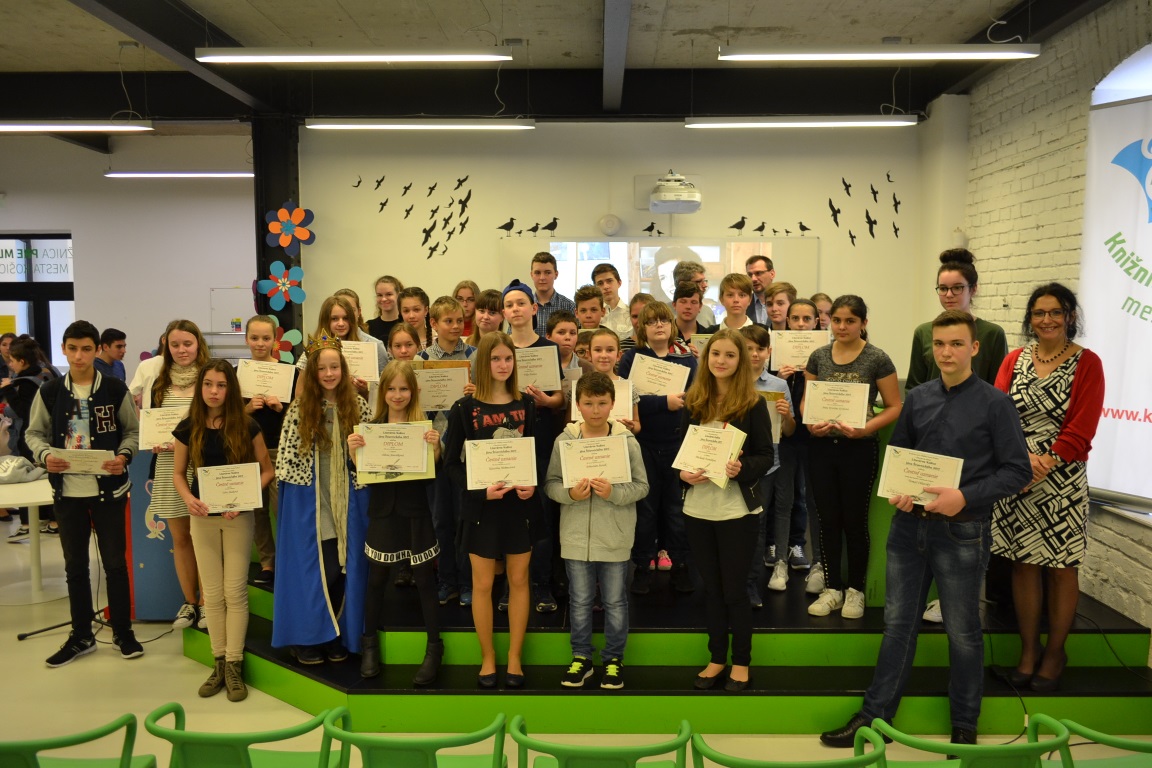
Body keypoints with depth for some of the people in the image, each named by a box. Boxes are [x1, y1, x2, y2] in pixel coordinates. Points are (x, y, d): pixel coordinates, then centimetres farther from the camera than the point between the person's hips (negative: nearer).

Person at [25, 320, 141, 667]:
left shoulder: (116, 389, -5)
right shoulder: (50, 392, 0)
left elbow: (133, 430, 2)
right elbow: (34, 433, 8)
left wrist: (124, 456, -17)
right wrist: (45, 455, -12)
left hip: (108, 489, -2)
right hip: (67, 491, 2)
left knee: (115, 562, 6)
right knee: (75, 565, 13)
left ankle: (123, 632, 21)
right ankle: (81, 636, 27)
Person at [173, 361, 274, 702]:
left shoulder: (247, 426, -8)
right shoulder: (188, 429, -2)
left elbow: (266, 469, -2)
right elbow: (178, 473, 6)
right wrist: (188, 499, -13)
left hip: (238, 517, -2)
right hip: (203, 517, 2)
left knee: (235, 591, 0)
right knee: (212, 593, 8)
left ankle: (234, 664, 10)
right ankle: (219, 662, 20)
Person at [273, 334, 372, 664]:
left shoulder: (358, 407, 1)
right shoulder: (299, 409, -3)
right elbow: (285, 458, -2)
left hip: (347, 503, 2)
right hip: (309, 504, -1)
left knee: (344, 569, 7)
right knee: (310, 569, 4)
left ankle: (339, 636, 23)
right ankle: (307, 637, 20)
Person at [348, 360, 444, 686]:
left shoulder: (423, 426, -4)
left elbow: (434, 472, -8)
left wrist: (435, 448, -25)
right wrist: (352, 450, -16)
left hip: (415, 512, -2)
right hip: (382, 511, 2)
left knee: (424, 579, 5)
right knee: (376, 578, 12)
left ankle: (434, 647, 18)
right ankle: (370, 642, 31)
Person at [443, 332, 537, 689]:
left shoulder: (527, 405, 3)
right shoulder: (464, 408, -4)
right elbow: (452, 463, -5)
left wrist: (533, 485, -13)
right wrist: (480, 489, -19)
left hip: (520, 503, 2)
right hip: (482, 505, -2)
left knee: (518, 580, 9)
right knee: (483, 584, 7)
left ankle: (515, 658, 23)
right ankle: (487, 658, 23)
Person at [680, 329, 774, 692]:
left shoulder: (753, 403, -5)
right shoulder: (693, 402, 4)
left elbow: (766, 456, -5)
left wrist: (742, 468, -25)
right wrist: (682, 472, -12)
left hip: (737, 509, -3)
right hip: (698, 509, 3)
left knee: (735, 589, 6)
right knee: (711, 588, 14)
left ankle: (741, 662, 24)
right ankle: (716, 658, 29)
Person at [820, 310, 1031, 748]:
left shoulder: (994, 403, -6)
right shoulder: (917, 399, 6)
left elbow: (1018, 470, -9)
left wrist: (965, 497, -22)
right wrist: (896, 490, -5)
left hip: (961, 531, -4)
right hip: (909, 525, 4)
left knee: (962, 632, 11)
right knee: (897, 624, 13)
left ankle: (964, 726, 30)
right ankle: (875, 716, 25)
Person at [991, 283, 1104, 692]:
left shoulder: (1087, 363, -4)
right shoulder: (1014, 360, 6)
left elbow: (1082, 429, -10)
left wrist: (1045, 462, -20)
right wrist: (1024, 456, -18)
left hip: (1064, 482, -2)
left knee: (1061, 567, 8)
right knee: (1023, 563, 9)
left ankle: (1055, 652, 24)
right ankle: (1028, 649, 23)